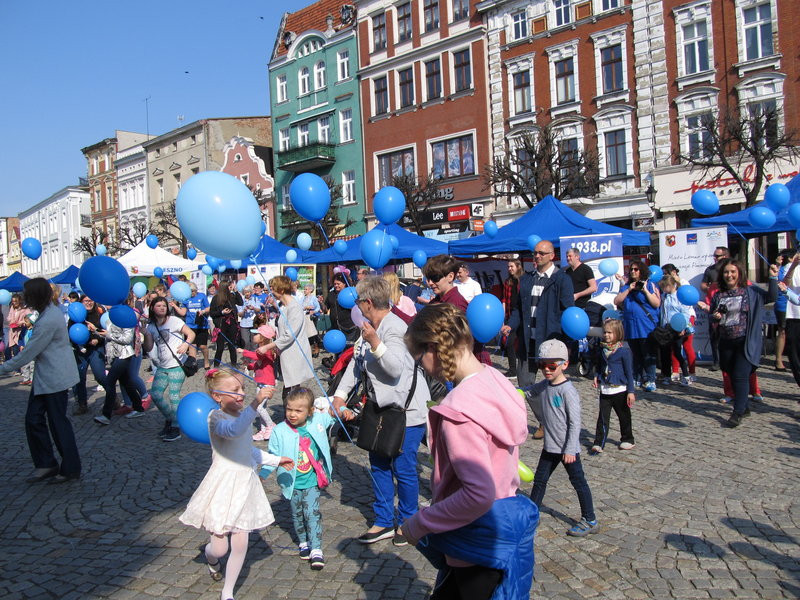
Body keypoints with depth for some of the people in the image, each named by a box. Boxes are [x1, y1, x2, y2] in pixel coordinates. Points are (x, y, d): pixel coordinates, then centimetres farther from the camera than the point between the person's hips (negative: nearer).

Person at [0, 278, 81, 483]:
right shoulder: (50, 312, 9)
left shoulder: (48, 321, -23)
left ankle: (71, 469, 13)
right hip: (44, 377, 10)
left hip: (55, 378, -10)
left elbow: (28, 352, -19)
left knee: (58, 422, 0)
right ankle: (45, 464, 21)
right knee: (33, 419, 11)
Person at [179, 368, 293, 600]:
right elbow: (233, 430, -43)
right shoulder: (216, 417, -17)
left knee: (240, 546, 7)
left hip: (244, 483, 6)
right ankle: (210, 556, 41)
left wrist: (276, 460, 24)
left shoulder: (242, 414, 8)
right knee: (219, 549, 4)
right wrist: (255, 403, -50)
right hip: (222, 484, -6)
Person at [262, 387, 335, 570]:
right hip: (291, 483, 0)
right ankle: (304, 543, 35)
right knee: (297, 514, 15)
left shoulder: (318, 421, -9)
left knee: (312, 514, -6)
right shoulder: (280, 431, -15)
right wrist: (262, 475, -12)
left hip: (312, 481, 0)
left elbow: (332, 416, 13)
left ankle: (316, 550, 2)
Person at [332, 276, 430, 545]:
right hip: (384, 407, 10)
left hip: (407, 409, -10)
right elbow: (356, 362, 11)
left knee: (403, 468, 0)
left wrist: (374, 342, -37)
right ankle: (384, 522, 27)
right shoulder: (370, 328, 9)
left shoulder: (393, 327, -20)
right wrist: (340, 394, 4)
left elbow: (396, 368, -28)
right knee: (378, 462, 14)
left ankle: (407, 522, 21)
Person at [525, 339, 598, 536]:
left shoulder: (568, 391, -20)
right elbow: (527, 392, 20)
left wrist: (569, 449, -21)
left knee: (578, 482, 5)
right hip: (550, 446, 8)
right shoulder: (544, 386, 2)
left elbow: (575, 422, -20)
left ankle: (590, 521, 19)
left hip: (568, 448, -8)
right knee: (540, 479, 16)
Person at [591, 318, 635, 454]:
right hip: (605, 390, 4)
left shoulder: (624, 350, -11)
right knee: (603, 417, 0)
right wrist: (596, 377, 0)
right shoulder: (602, 349, 5)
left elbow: (629, 372, -9)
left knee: (624, 417, 13)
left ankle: (627, 440, 31)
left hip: (620, 390, -4)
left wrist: (631, 391, -10)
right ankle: (598, 443, 1)